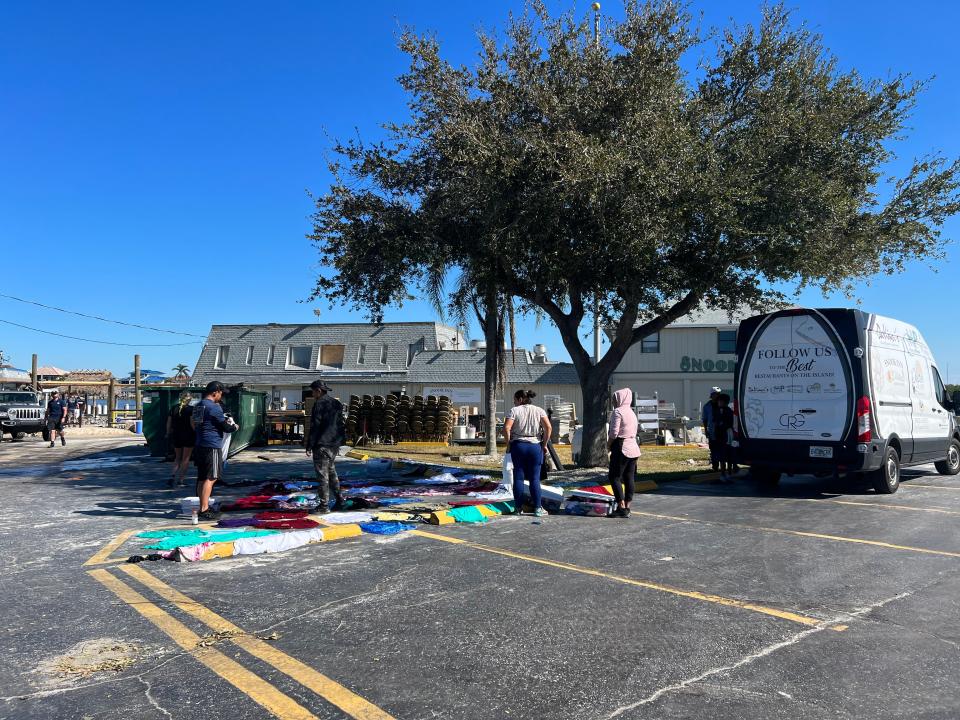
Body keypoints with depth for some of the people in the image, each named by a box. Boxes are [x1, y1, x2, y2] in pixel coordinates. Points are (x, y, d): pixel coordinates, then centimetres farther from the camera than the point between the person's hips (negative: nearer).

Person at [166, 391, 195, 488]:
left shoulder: (173, 408, 4)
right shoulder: (190, 409, -11)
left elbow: (168, 423, 8)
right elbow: (192, 424, -17)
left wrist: (168, 434, 17)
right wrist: (196, 433, -7)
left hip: (176, 436, 4)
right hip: (188, 435, -4)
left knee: (178, 458, 18)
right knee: (186, 459, 5)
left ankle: (172, 476, 0)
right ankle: (180, 480, 4)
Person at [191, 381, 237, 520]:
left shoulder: (198, 406, 14)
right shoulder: (214, 407, -14)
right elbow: (225, 427, -12)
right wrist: (234, 426, 10)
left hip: (199, 445, 9)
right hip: (212, 446, -9)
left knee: (202, 477, 14)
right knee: (210, 478, -7)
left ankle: (204, 507, 22)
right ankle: (204, 510, -8)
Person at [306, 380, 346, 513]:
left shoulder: (319, 403, -12)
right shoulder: (336, 403, 14)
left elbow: (315, 426, -15)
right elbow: (341, 424, 19)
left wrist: (309, 445, -12)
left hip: (322, 445, -8)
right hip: (334, 444, 8)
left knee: (322, 474, -4)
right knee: (331, 472, 18)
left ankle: (324, 505, -3)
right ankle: (339, 501, 18)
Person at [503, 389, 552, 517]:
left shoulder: (514, 410, 0)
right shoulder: (539, 410, 5)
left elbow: (506, 428, -13)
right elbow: (548, 427, -7)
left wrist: (508, 443, -1)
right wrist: (544, 444, 2)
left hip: (518, 445, -1)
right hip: (535, 445, 1)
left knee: (518, 477, 5)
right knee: (535, 478, 4)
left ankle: (518, 508, 8)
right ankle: (538, 508, 3)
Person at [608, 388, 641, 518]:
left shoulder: (617, 412, -10)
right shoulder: (632, 412, 17)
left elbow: (614, 433, -17)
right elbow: (634, 432, 16)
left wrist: (608, 445, -2)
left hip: (621, 448, -9)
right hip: (633, 448, 9)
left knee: (614, 477, -3)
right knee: (629, 478, 8)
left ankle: (621, 507, -8)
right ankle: (627, 508, 11)